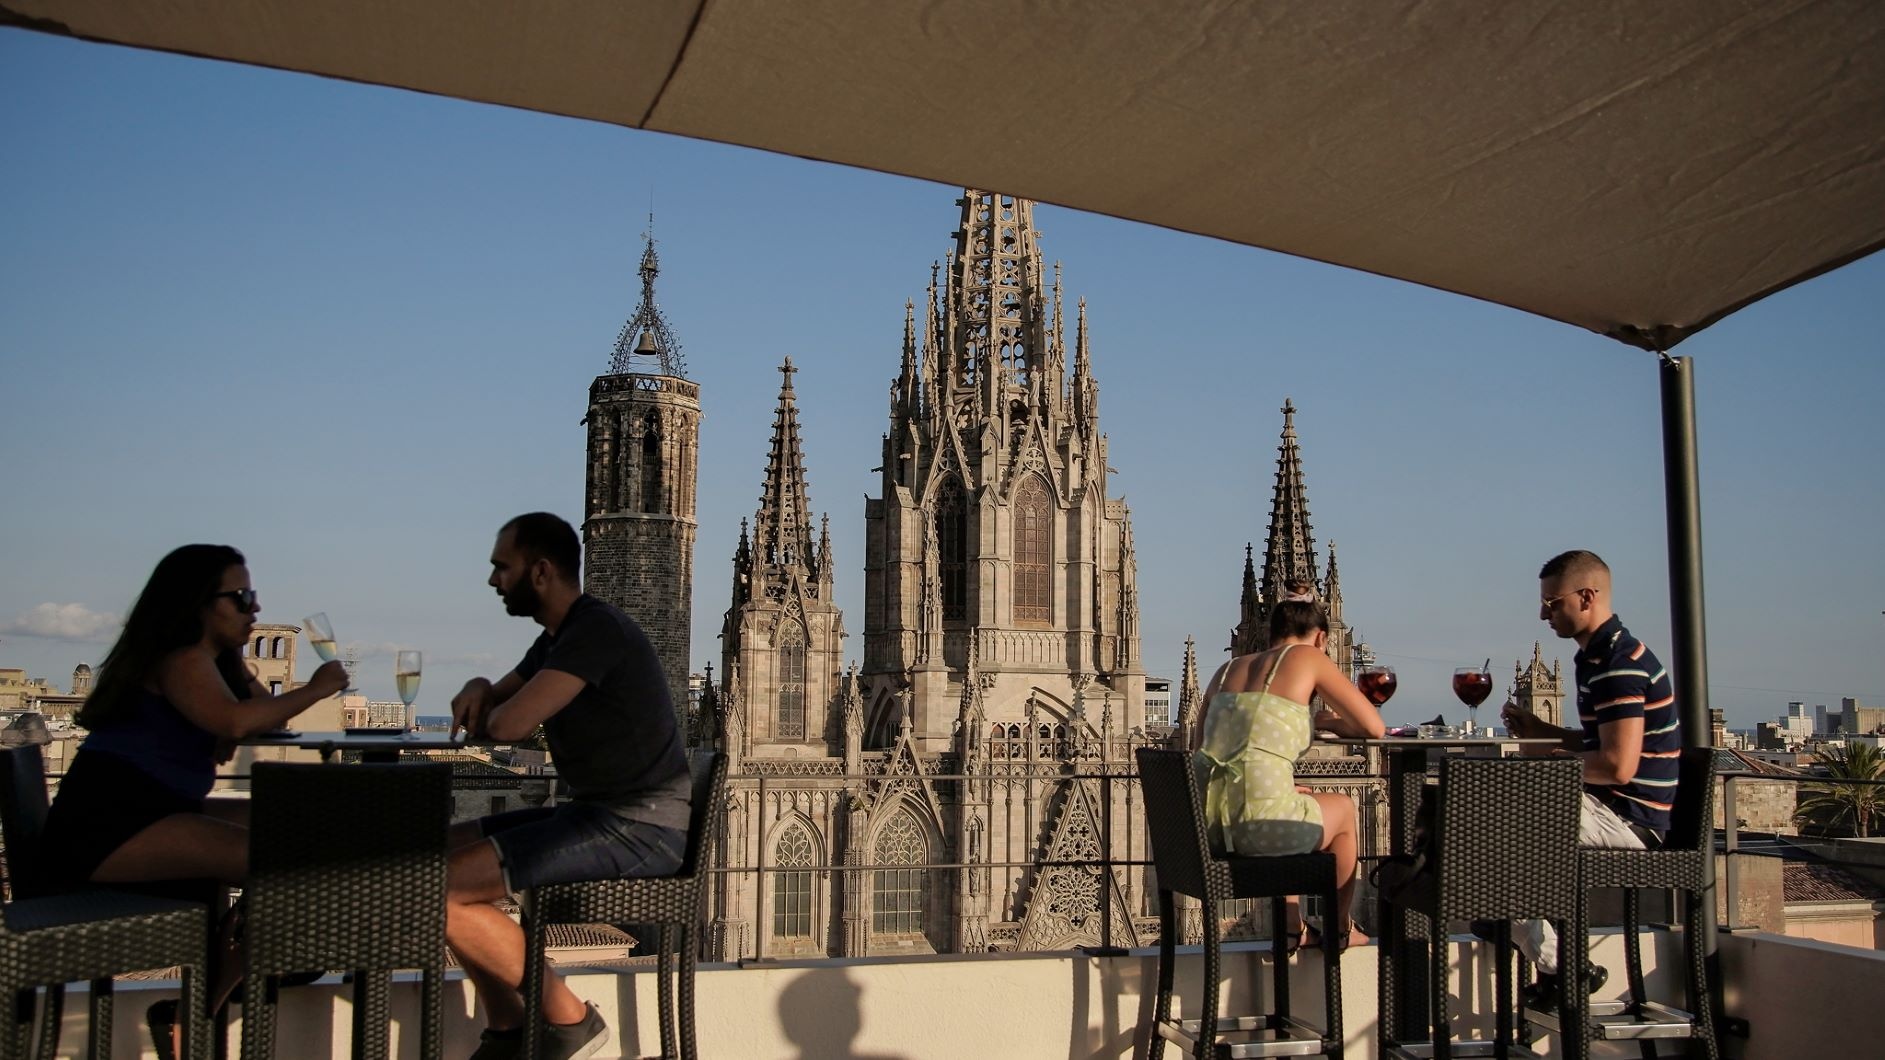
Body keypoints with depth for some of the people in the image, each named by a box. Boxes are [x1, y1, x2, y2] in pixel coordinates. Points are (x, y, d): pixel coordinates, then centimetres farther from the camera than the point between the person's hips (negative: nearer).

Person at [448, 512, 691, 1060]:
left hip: (637, 829, -11)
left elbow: (510, 724, -26)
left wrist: (492, 710, 0)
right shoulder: (557, 638, 16)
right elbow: (493, 715, 23)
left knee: (442, 889, -18)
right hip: (595, 813, 11)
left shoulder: (597, 630, -16)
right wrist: (479, 688, -2)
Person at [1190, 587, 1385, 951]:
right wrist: (1327, 721, 25)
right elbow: (1373, 726, 4)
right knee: (1343, 808, 29)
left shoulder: (1227, 669, 19)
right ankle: (1339, 928, 44)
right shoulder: (1307, 658, 4)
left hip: (1206, 831, 6)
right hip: (1259, 828, -6)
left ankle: (1293, 928, 44)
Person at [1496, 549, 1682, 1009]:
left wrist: (1548, 758, -13)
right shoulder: (1599, 657, 13)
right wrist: (1540, 731, 10)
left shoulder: (1619, 664, -20)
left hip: (1628, 819, -11)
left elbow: (1618, 765, -28)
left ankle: (1558, 967, -3)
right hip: (1613, 810, 11)